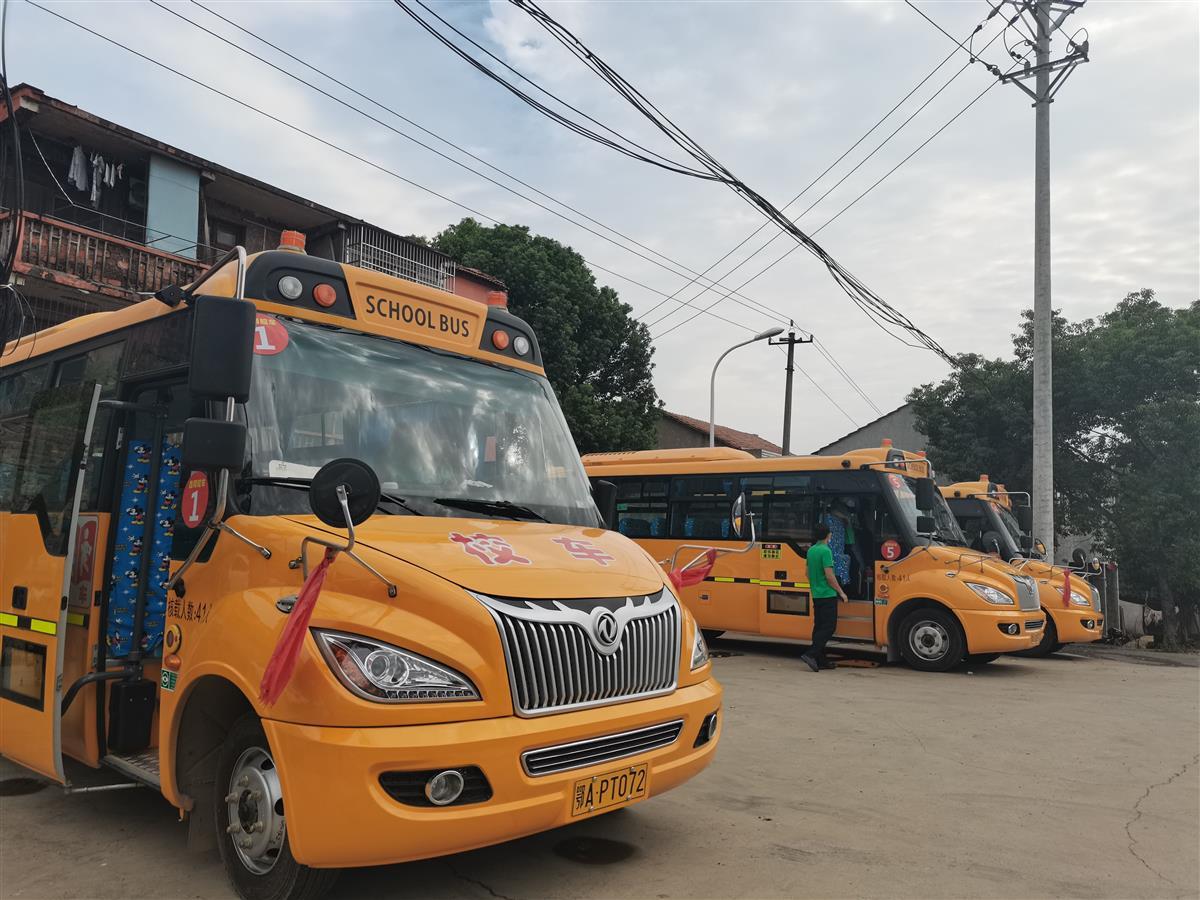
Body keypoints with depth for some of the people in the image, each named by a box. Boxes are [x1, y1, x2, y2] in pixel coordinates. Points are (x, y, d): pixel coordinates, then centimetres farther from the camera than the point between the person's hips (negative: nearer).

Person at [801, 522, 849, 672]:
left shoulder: (810, 551, 10)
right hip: (827, 595, -8)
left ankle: (820, 661, 13)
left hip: (816, 595, 8)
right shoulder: (826, 551, -15)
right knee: (829, 627, -5)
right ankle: (811, 654, -14)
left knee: (819, 627, 11)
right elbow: (829, 576, -18)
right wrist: (841, 592, -9)